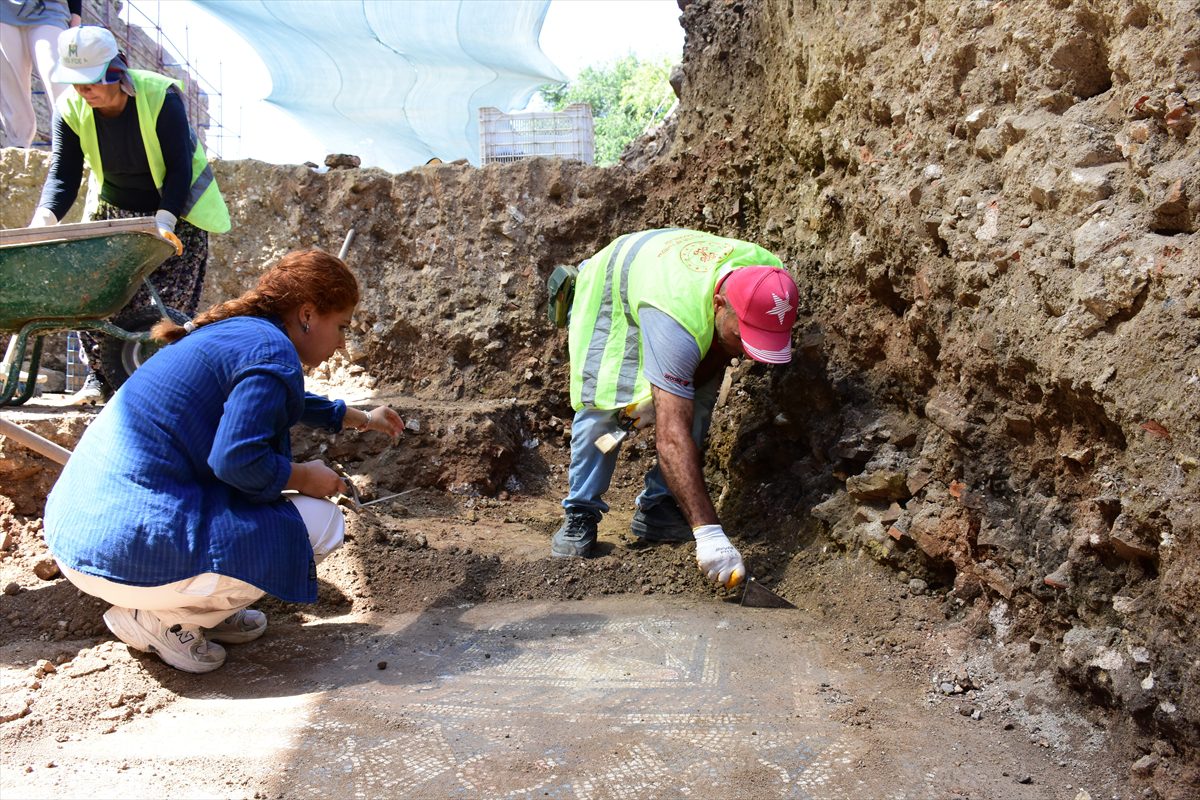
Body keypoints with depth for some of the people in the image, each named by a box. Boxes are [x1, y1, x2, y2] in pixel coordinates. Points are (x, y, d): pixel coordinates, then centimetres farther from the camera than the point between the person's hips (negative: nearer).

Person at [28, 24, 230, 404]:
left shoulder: (161, 97, -24)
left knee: (166, 303, -11)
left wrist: (164, 221, -35)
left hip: (177, 208, -4)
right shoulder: (70, 109, -12)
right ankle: (99, 376, 6)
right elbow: (63, 175, -16)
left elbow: (179, 169, -23)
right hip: (113, 209, 4)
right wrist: (44, 219, -35)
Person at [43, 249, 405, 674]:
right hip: (133, 555, -10)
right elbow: (238, 461, -24)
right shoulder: (272, 352, -12)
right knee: (321, 522, -4)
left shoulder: (231, 332, 17)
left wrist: (357, 418, 49)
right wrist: (302, 477, -4)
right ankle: (159, 619, -1)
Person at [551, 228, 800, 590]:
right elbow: (671, 436, -53)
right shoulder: (679, 320, -50)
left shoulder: (770, 277, -32)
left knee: (696, 405, -9)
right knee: (602, 404, -15)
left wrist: (661, 393, -22)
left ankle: (657, 511, 3)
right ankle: (580, 514, 2)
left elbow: (720, 350, -10)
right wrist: (708, 533, -58)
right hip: (613, 284, -5)